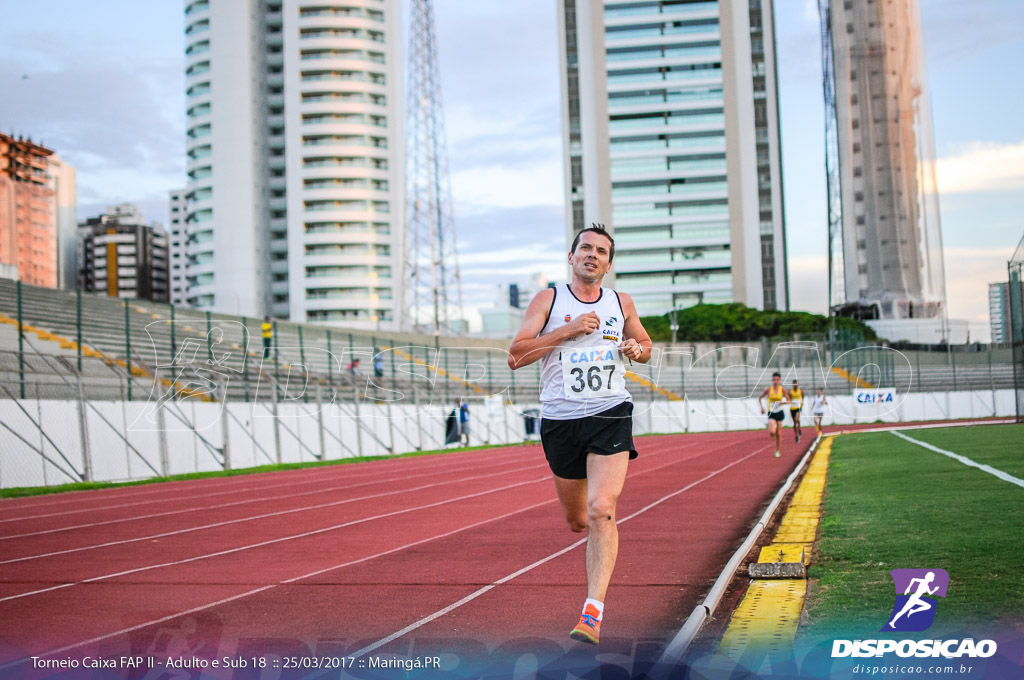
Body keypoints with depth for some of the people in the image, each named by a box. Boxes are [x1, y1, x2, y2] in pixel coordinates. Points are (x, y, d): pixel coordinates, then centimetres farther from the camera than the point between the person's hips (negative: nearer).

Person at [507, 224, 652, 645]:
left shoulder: (621, 304, 10)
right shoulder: (548, 300, 2)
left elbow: (645, 346, 25)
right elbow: (516, 354, -8)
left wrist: (637, 349, 1)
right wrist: (568, 330, -16)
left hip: (610, 416, 0)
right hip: (560, 419, 0)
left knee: (601, 511, -18)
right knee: (577, 521, 12)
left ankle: (593, 613, -16)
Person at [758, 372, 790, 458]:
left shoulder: (782, 389, -6)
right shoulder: (769, 389, -6)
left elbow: (788, 400, 1)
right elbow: (759, 398, 5)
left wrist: (783, 402, -20)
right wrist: (762, 407, -7)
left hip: (779, 413, 1)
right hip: (771, 413, -1)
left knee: (779, 434, 6)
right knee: (772, 432, -18)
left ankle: (778, 451, 21)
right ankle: (769, 429, 18)